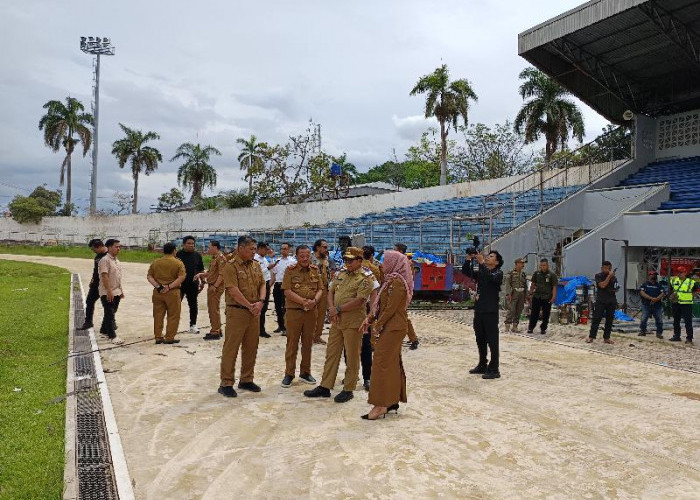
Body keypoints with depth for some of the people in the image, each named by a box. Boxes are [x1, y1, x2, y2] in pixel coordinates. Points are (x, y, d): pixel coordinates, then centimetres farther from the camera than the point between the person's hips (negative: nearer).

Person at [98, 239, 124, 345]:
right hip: (107, 293, -9)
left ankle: (104, 330, 32)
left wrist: (121, 290, 20)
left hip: (116, 292, 9)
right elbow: (104, 276, -21)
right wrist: (109, 292, -25)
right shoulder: (105, 260, -15)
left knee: (112, 312, 17)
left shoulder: (116, 260, 13)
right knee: (110, 314, -6)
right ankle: (112, 336, -3)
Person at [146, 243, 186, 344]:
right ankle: (169, 338, 7)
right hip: (172, 293, -4)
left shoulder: (155, 262, 7)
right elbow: (181, 277, -16)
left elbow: (149, 276, 2)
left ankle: (158, 337, 15)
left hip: (157, 292, 4)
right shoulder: (178, 263, -5)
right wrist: (169, 286, -15)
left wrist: (158, 286, -6)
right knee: (173, 316, 6)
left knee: (158, 315, 11)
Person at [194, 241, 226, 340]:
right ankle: (217, 330, 24)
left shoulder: (221, 258, -13)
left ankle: (215, 333, -4)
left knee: (214, 309, -8)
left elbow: (221, 274, -20)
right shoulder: (214, 258, 19)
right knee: (211, 309, 15)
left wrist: (215, 286, -26)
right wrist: (201, 274, 10)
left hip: (216, 287, -10)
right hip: (211, 286, 10)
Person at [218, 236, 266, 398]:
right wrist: (249, 306, -14)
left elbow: (262, 285, 11)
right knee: (231, 348, 0)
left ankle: (246, 380, 25)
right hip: (237, 311, -7)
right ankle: (226, 383, 8)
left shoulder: (256, 265, 11)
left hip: (254, 312, 7)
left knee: (251, 348, 12)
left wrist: (260, 302, -6)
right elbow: (233, 290, -18)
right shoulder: (231, 266, -11)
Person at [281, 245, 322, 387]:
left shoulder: (315, 270, 8)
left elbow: (320, 289, 9)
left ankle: (305, 372, 22)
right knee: (292, 343, 3)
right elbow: (287, 291, -12)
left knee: (308, 343, 10)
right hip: (294, 311, -4)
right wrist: (303, 301, -18)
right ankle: (289, 374, 12)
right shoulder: (290, 270, -4)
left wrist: (314, 300, -12)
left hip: (311, 311, 4)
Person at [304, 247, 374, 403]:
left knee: (352, 357, 4)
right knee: (331, 354, 12)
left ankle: (348, 389, 16)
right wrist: (332, 309, -5)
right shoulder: (340, 274, 13)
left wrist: (338, 309, -14)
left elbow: (359, 301, -19)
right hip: (336, 321, 7)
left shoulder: (365, 279, -10)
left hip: (353, 322, -7)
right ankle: (325, 387, 21)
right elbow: (331, 292, 13)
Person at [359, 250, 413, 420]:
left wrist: (377, 325, -13)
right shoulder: (390, 280, 15)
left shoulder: (397, 282, -17)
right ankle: (393, 400, 22)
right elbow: (380, 304, 16)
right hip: (391, 327, 10)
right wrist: (369, 319, 6)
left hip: (392, 328, -10)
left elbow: (391, 308, -20)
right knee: (393, 363, 14)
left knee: (382, 363, -7)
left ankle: (380, 405, -3)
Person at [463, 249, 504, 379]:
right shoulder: (480, 272, 13)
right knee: (480, 340, 14)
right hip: (478, 311, 7)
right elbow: (465, 271, 3)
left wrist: (481, 262, -28)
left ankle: (494, 369, 2)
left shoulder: (498, 273, -4)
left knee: (492, 341, -3)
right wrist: (469, 259, -10)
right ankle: (482, 366, 26)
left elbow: (490, 277, -24)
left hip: (491, 312, -6)